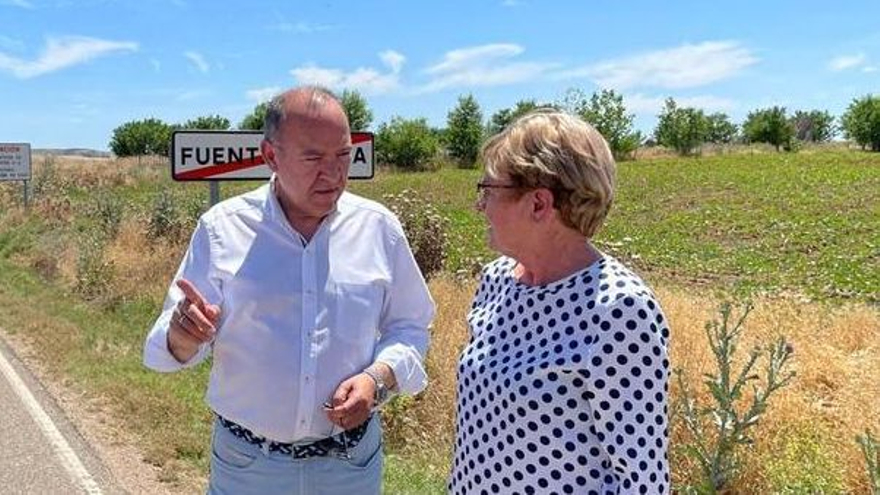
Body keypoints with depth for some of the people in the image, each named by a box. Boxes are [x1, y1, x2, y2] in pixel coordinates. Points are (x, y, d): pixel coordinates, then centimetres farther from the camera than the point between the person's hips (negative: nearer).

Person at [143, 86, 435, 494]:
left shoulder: (379, 227, -6)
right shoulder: (222, 227, -9)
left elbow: (409, 327, 4)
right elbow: (167, 347, -4)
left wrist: (378, 378, -14)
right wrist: (183, 336, -27)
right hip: (245, 461, 0)